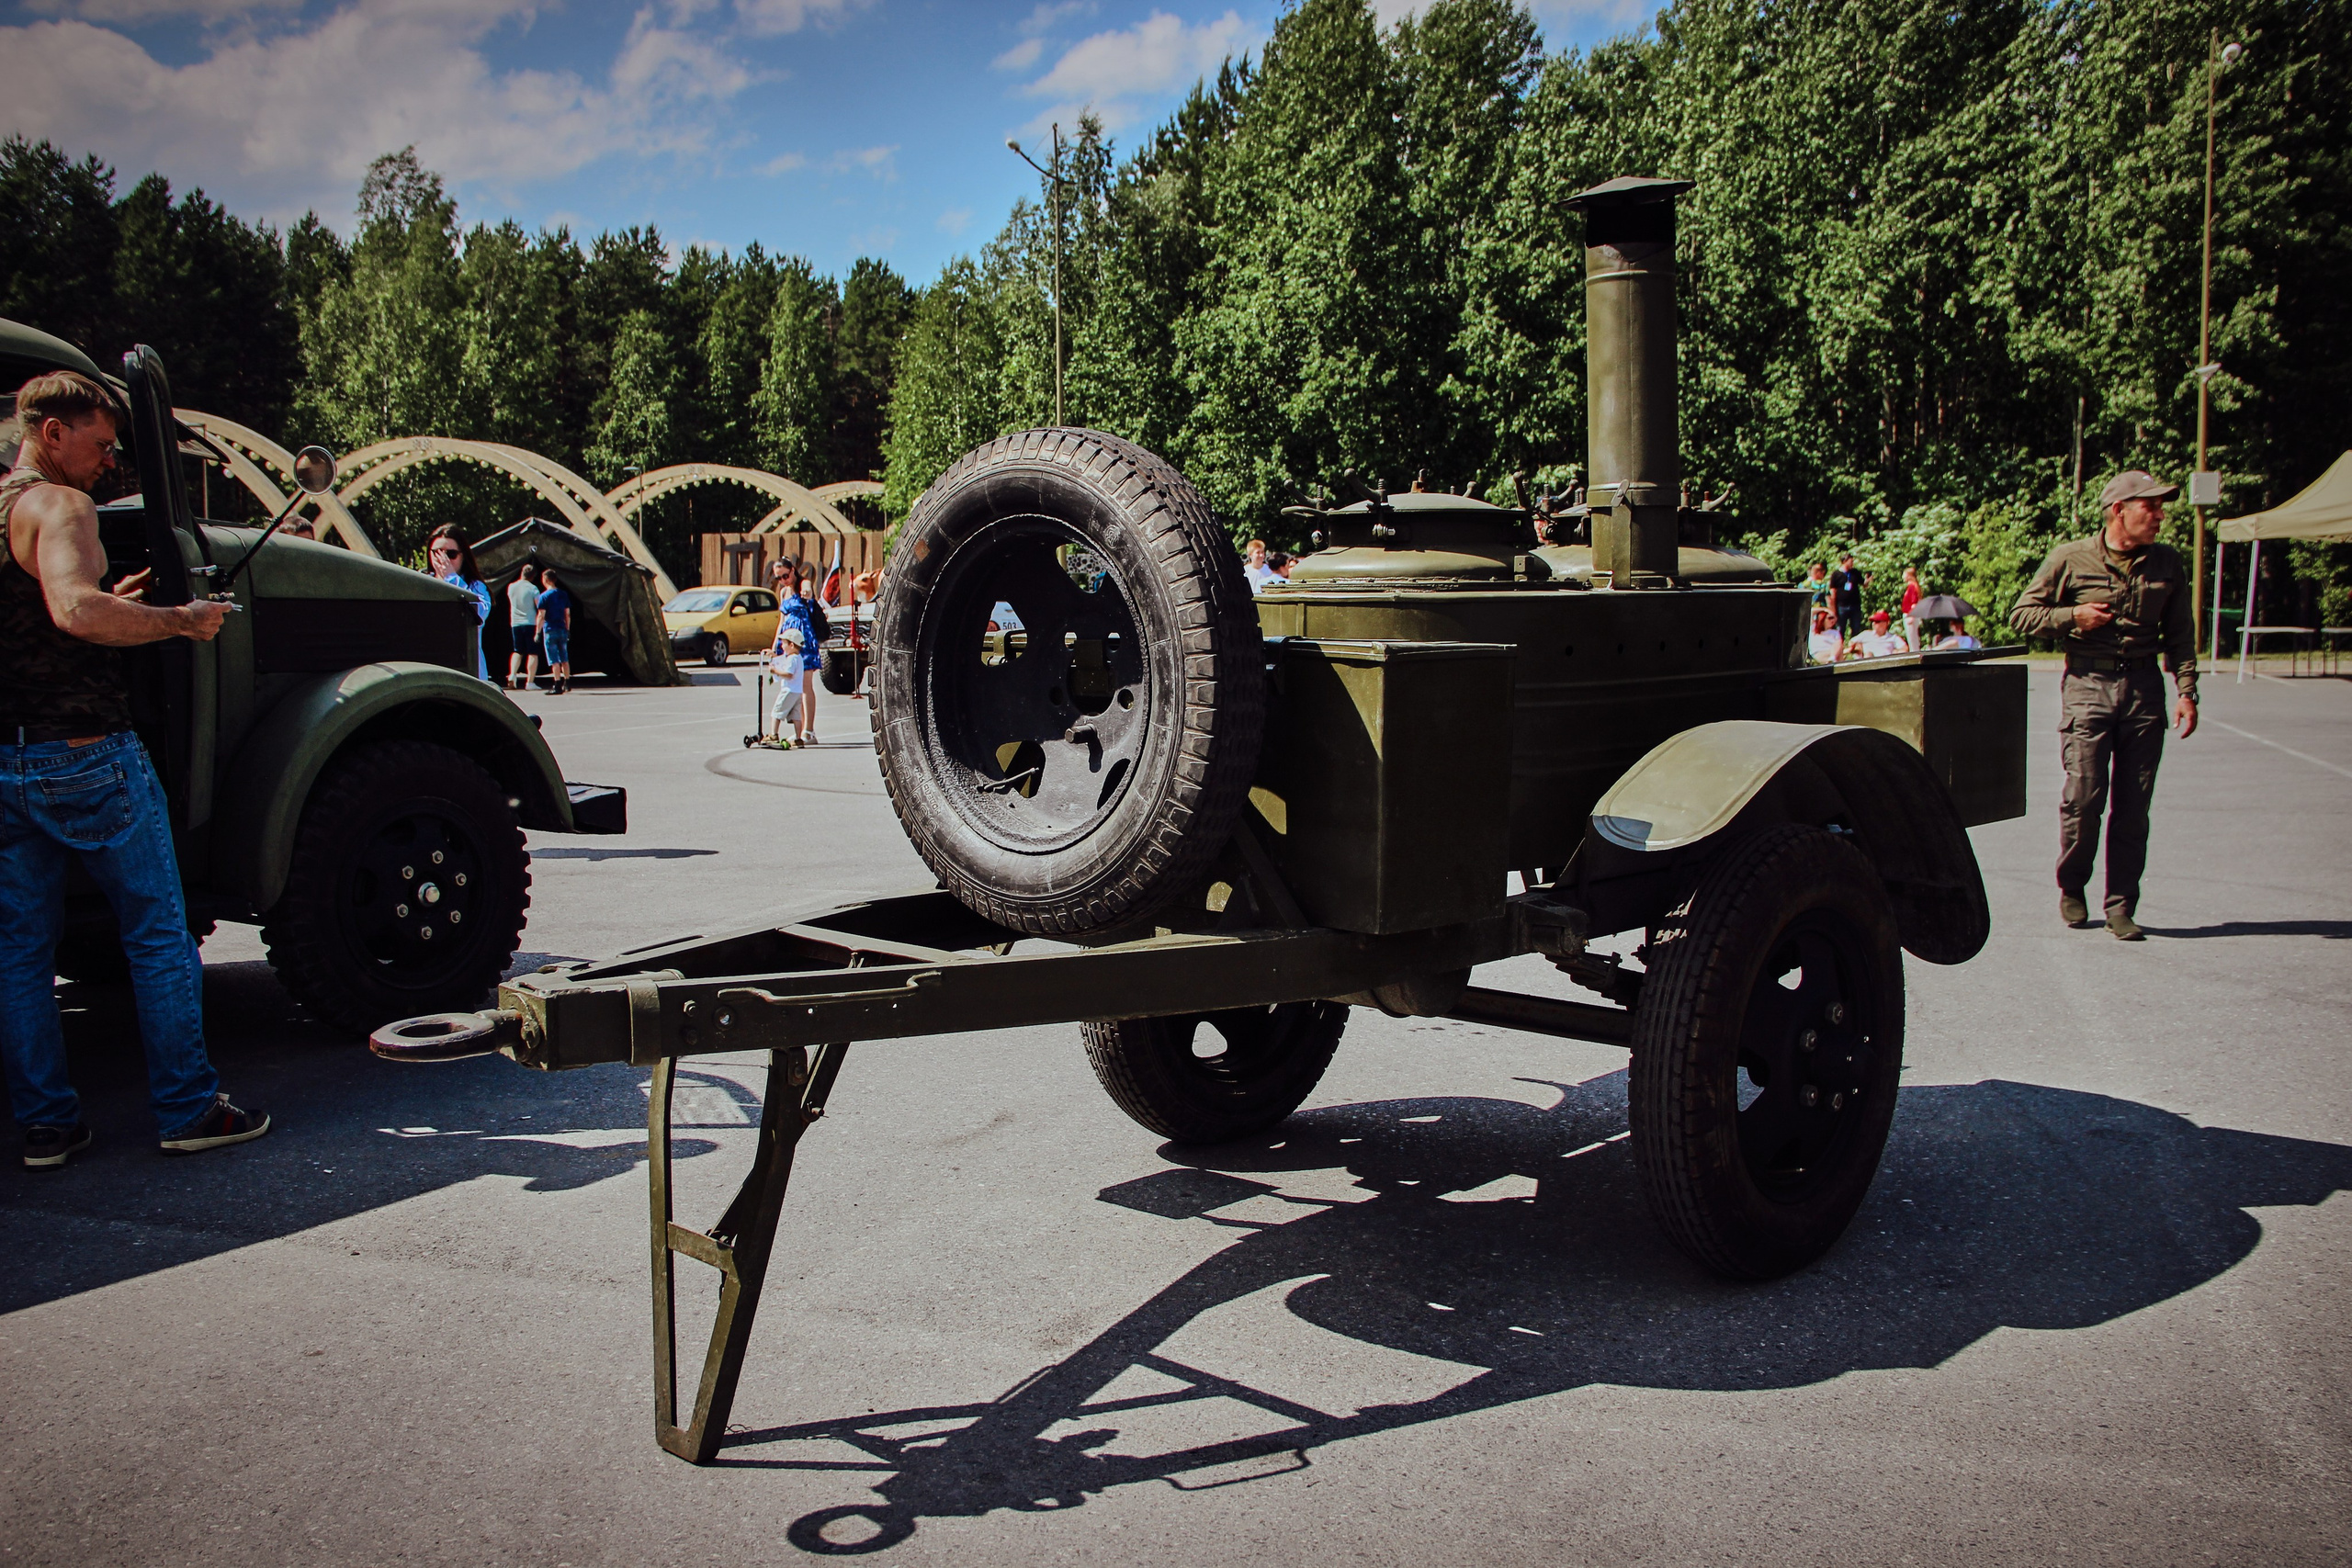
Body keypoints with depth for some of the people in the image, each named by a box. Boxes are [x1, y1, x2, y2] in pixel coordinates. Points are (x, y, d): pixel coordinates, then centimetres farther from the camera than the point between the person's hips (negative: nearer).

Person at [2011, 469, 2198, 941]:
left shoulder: (2168, 564, 10)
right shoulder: (2071, 559, 1)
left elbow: (2180, 634, 13)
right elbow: (2022, 614, 5)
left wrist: (2186, 690, 4)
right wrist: (2073, 616, -10)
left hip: (2144, 686, 3)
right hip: (2088, 684, -3)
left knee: (2133, 805, 1)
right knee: (2084, 796, -7)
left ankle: (2121, 906, 8)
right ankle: (2071, 890, 16)